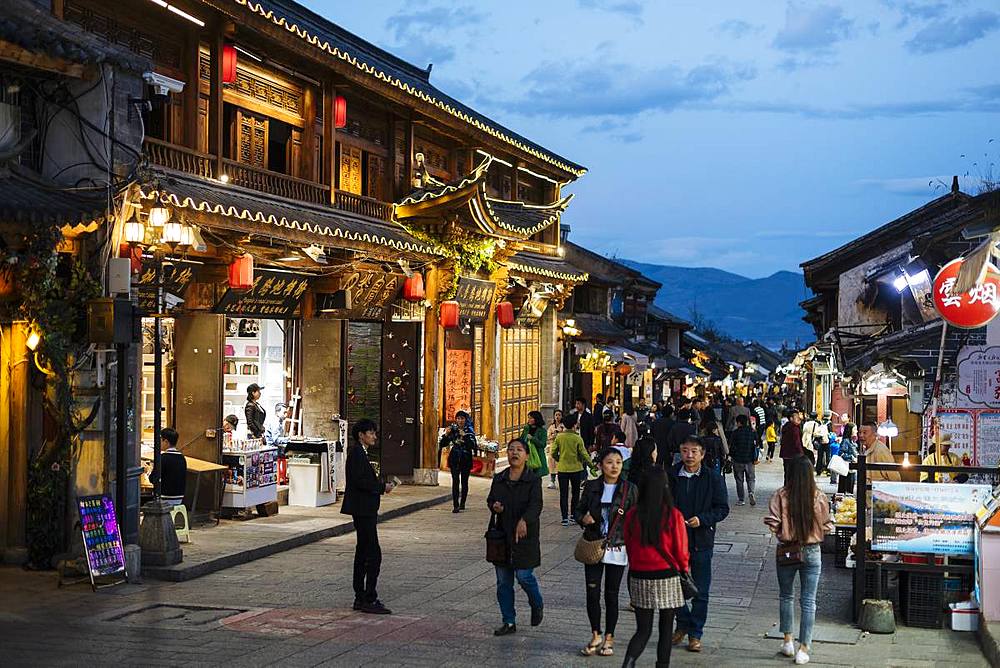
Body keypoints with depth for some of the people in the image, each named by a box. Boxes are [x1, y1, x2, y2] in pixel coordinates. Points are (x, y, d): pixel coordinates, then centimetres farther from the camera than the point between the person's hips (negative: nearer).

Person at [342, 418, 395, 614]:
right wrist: (382, 487, -13)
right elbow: (359, 481, -22)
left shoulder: (360, 452, 17)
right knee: (374, 554, -11)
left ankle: (360, 598, 18)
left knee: (363, 554, 13)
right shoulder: (356, 453, -14)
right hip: (362, 509, -11)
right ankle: (369, 600, -10)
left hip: (364, 510, 11)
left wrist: (380, 485, 6)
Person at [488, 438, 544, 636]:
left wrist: (524, 520, -41)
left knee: (524, 576, -6)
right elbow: (490, 500, 19)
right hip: (502, 536, 5)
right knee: (503, 582, 8)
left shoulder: (533, 480, -8)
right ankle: (509, 622, 20)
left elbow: (536, 505, -22)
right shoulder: (499, 479, 7)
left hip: (525, 538, -5)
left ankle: (537, 605, 26)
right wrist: (494, 506, -6)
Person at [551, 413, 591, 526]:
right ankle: (574, 516, 16)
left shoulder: (559, 437, -5)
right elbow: (584, 454, -10)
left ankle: (565, 518, 2)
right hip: (576, 469, -1)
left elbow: (553, 453, -2)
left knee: (563, 494, 6)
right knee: (575, 493, 14)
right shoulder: (577, 438, -11)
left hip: (562, 469, 1)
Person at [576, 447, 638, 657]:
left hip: (617, 549, -2)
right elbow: (579, 510, 9)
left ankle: (609, 638, 20)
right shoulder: (591, 487, 1)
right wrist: (583, 518, -12)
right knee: (592, 593, 3)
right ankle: (595, 636, 20)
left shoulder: (629, 489, -5)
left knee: (611, 595, 6)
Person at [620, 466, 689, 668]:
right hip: (667, 578, -2)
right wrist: (684, 568, 14)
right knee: (666, 629, 13)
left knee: (643, 630, 10)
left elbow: (628, 547, 6)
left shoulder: (632, 515, -5)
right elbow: (681, 552, -6)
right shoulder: (673, 516, -13)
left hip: (638, 577, 3)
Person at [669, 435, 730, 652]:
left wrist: (702, 519, -17)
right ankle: (683, 624, 29)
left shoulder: (713, 478, -3)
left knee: (700, 592, 5)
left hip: (701, 541, -2)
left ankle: (695, 634, 17)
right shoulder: (671, 476, 2)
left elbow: (722, 508, -3)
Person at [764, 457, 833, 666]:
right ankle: (803, 649, 8)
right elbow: (827, 526, -2)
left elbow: (772, 525, -16)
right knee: (808, 601, 7)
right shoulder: (819, 497, -9)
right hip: (812, 553, 0)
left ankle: (788, 641, 23)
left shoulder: (780, 496, -13)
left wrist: (783, 532, 4)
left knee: (786, 596, 20)